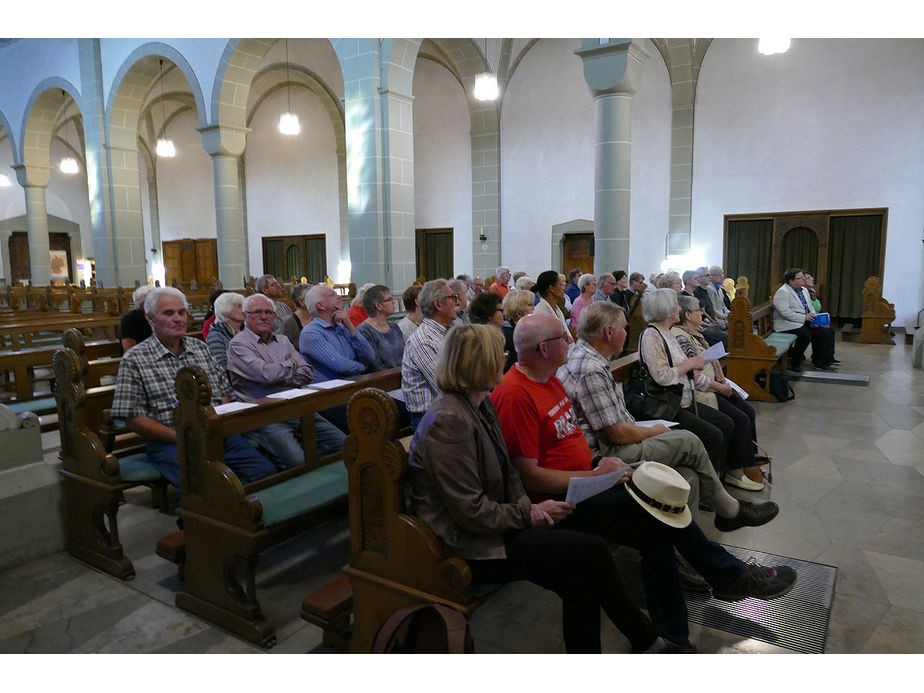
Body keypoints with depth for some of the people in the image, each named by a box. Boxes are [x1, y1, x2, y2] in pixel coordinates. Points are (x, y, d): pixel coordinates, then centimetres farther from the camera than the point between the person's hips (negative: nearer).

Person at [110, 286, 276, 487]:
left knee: (266, 471, -17)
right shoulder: (134, 360, 1)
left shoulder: (201, 348, 17)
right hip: (170, 442, -5)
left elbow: (224, 392, 20)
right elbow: (133, 419, -4)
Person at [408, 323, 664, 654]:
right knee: (590, 552, -12)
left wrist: (527, 505, -2)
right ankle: (646, 641, 10)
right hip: (468, 545, -9)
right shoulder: (449, 421, -23)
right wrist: (528, 513, -12)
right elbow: (471, 512, -22)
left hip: (494, 525, 9)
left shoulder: (481, 405, 7)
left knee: (580, 582, -8)